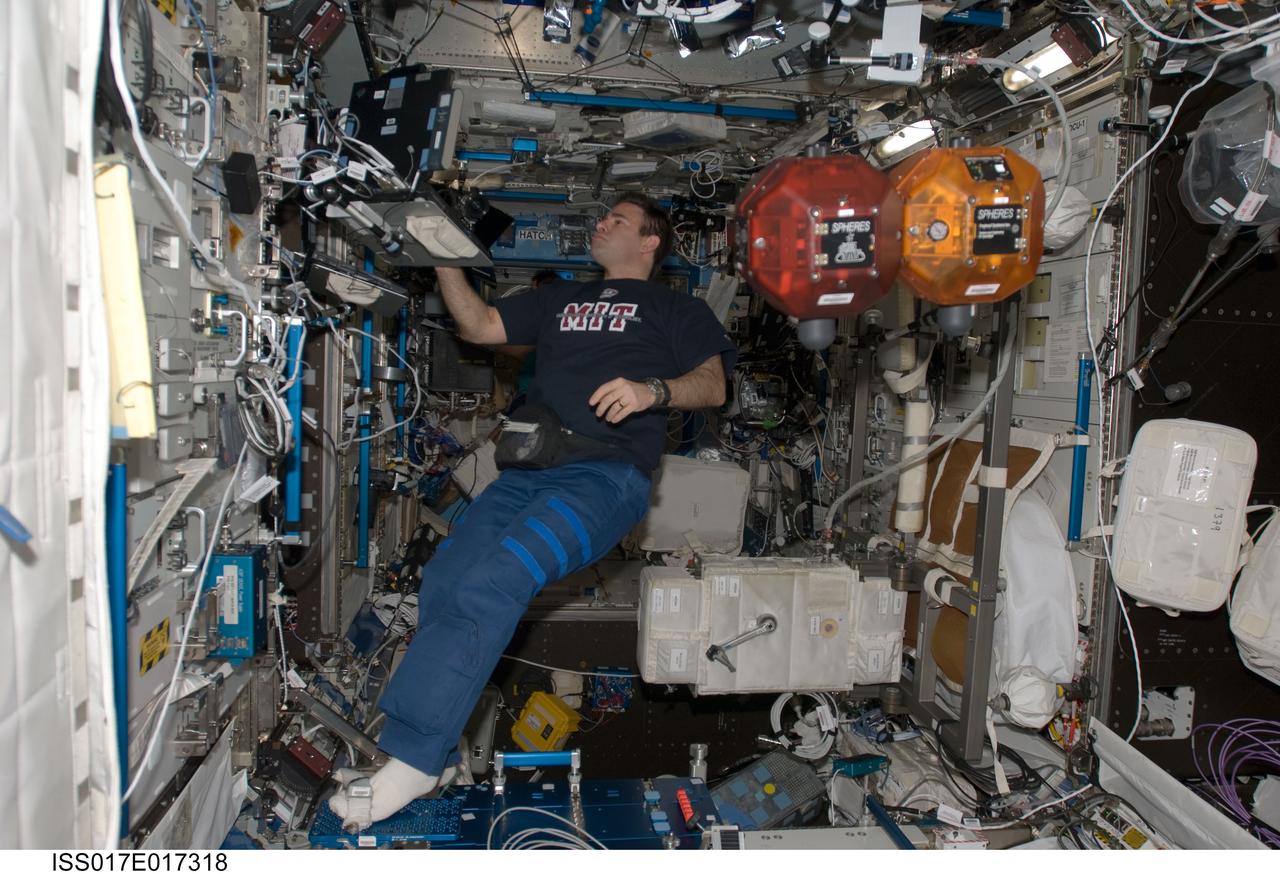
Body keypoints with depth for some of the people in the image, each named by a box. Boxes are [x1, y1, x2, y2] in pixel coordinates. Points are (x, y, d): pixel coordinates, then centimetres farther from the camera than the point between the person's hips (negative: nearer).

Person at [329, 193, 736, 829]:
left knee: (489, 584, -29)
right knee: (443, 582, -21)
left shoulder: (674, 308, 21)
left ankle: (411, 758, -23)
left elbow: (713, 385, 7)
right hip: (528, 470, 5)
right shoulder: (560, 298, 35)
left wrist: (653, 389, -13)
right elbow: (479, 326, 29)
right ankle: (434, 760, -12)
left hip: (607, 472, -5)